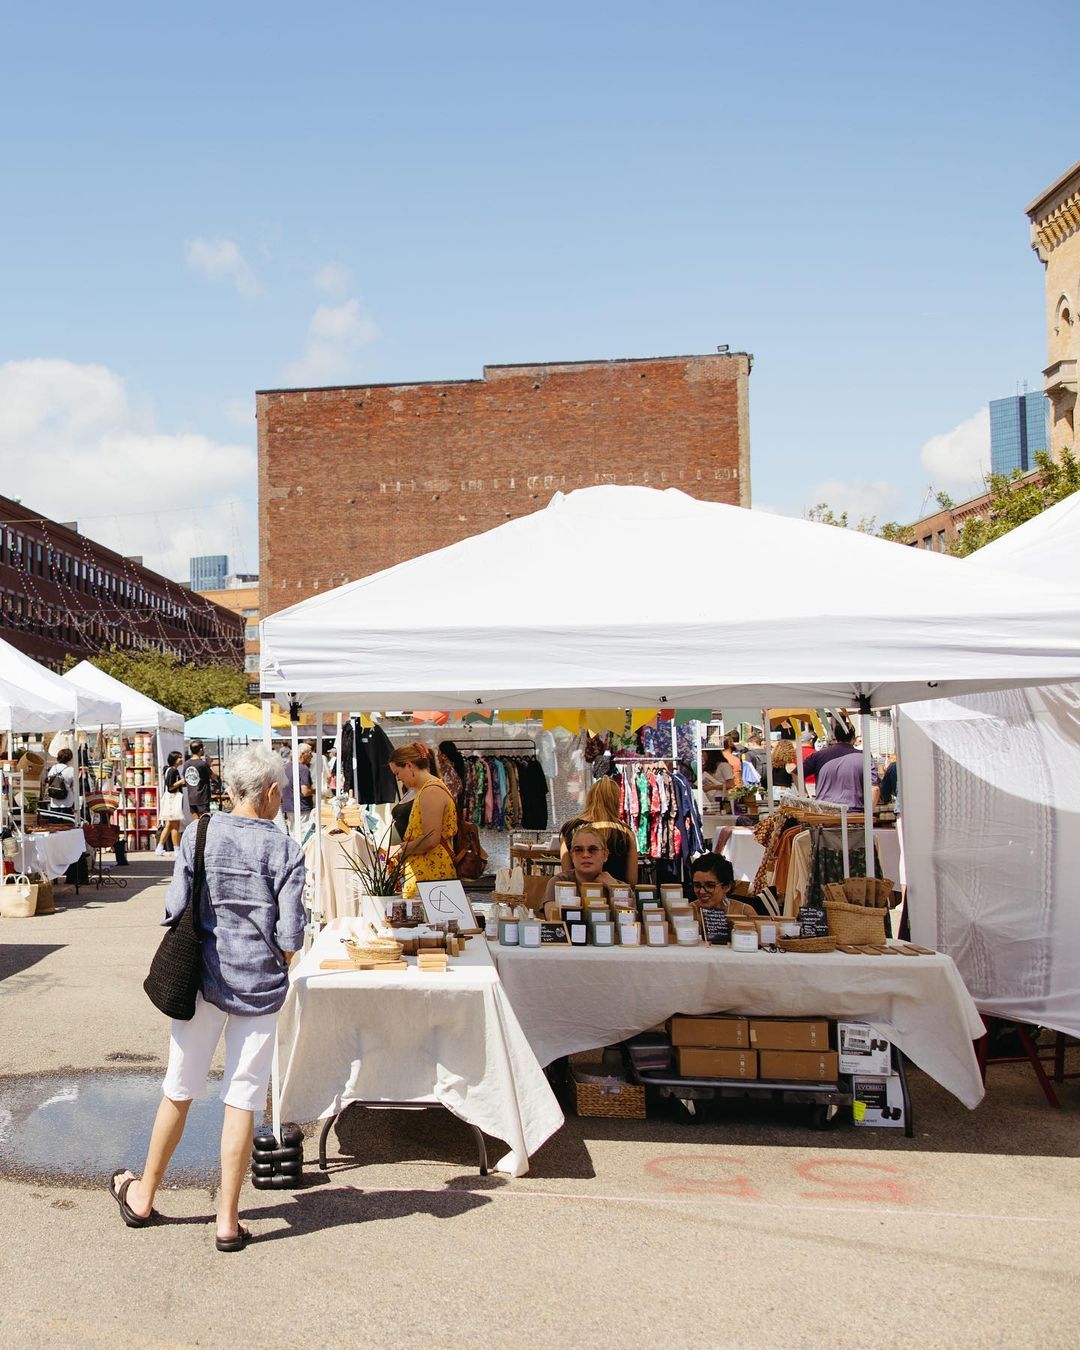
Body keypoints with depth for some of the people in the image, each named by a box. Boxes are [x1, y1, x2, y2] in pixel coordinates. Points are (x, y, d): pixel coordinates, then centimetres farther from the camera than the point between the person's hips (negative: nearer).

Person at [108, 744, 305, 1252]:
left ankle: (142, 1197, 34)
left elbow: (176, 910, -4)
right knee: (243, 1100, 7)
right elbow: (290, 937, -10)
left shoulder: (199, 833, -4)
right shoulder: (285, 849, -8)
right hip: (259, 987, -2)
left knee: (179, 1091, 17)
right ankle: (227, 1220, 15)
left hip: (202, 980, 2)